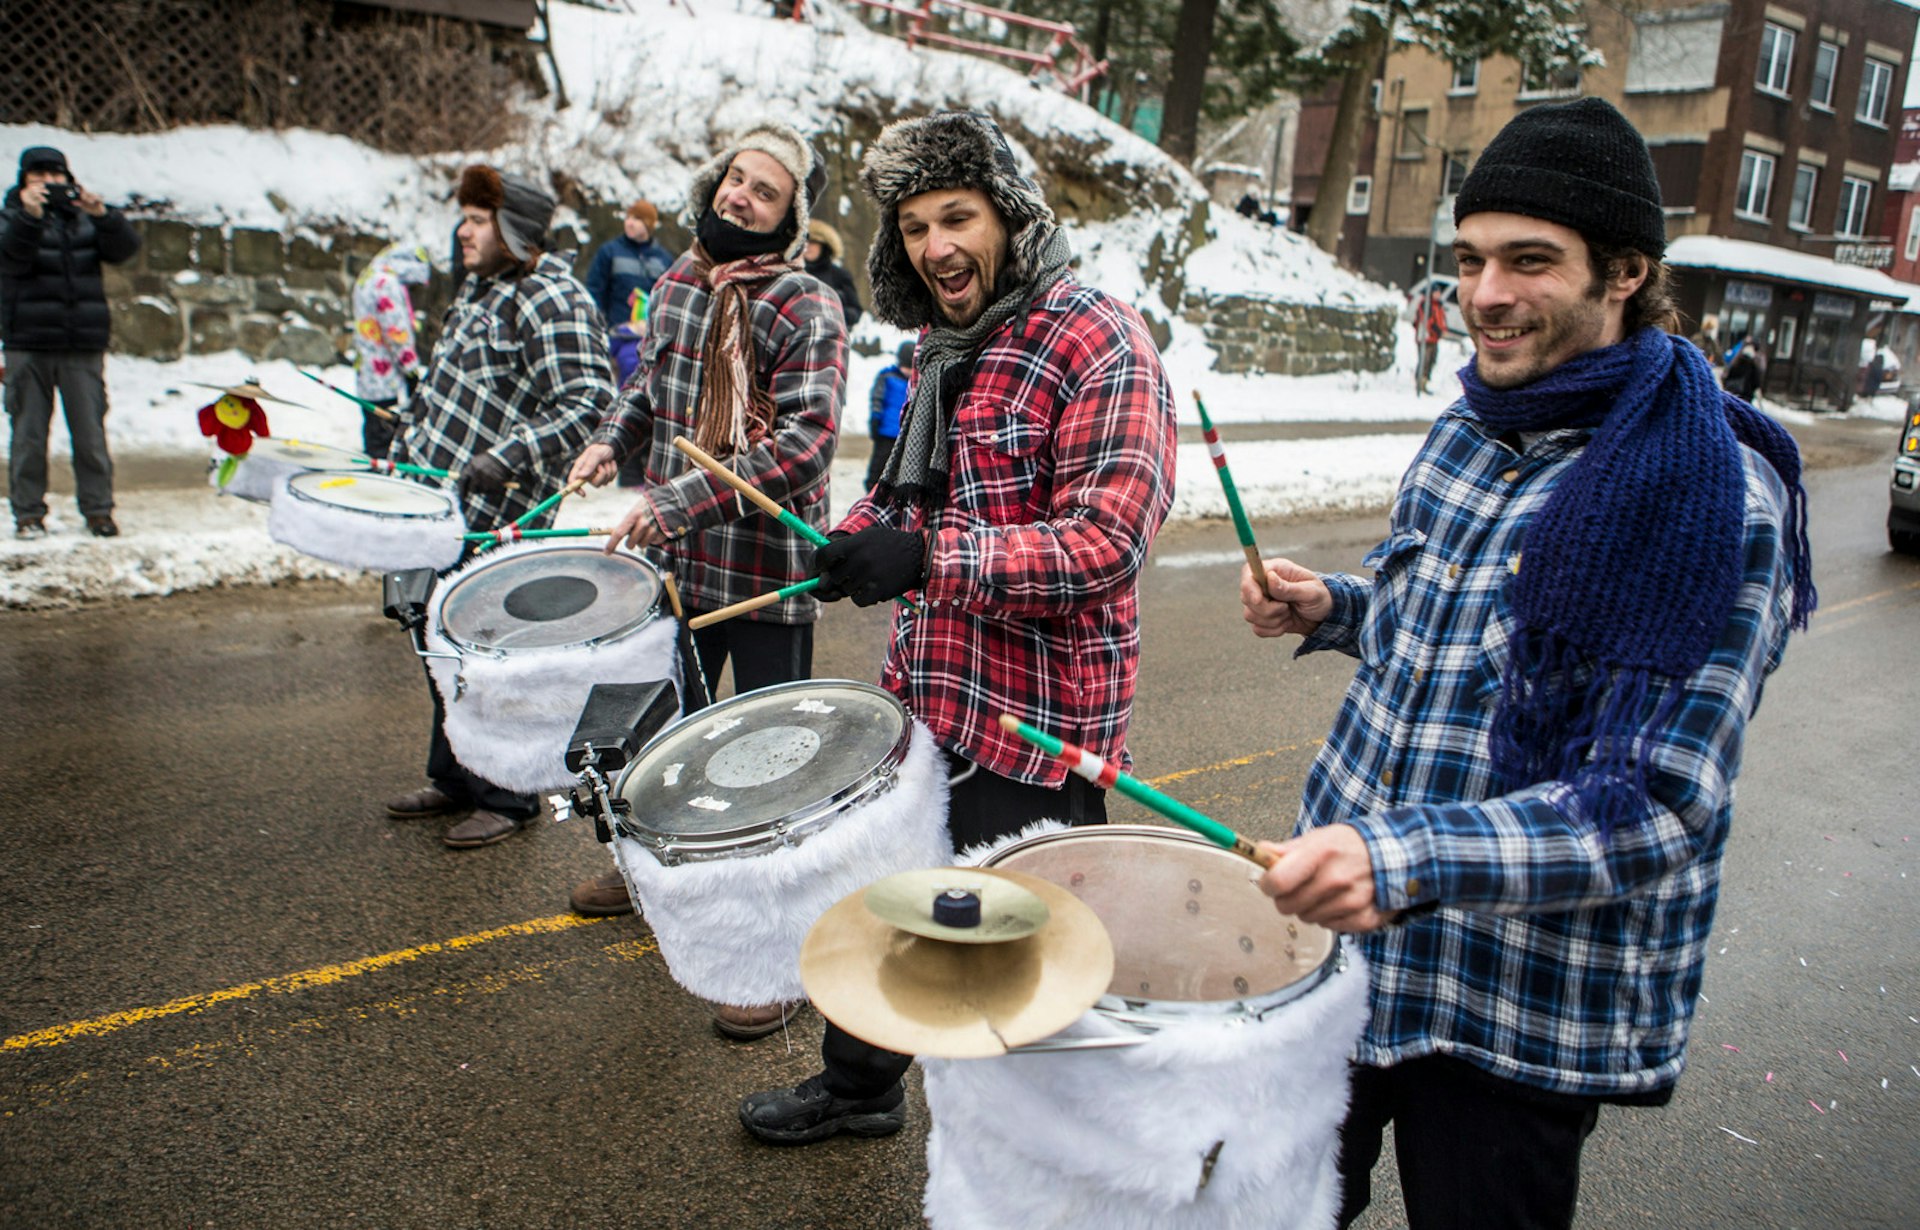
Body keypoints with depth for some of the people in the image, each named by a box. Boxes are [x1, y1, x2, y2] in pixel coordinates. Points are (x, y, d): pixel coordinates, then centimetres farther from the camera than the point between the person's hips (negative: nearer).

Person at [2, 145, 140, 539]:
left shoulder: (85, 217, 13)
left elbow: (125, 247, -5)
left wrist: (102, 216, -24)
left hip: (83, 345, 1)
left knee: (91, 431, 1)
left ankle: (98, 509, 9)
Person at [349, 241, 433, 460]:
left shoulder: (367, 278, 17)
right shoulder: (388, 284, -16)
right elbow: (398, 335, -18)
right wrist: (415, 371, -11)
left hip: (366, 381, 10)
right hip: (387, 386, -10)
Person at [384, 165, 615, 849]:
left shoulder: (553, 302, -15)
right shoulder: (480, 287, 16)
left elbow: (588, 401, -25)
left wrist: (508, 458, -32)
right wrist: (410, 443, 25)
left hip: (495, 517, -10)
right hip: (441, 503, 10)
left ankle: (506, 799, 14)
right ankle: (452, 779, 33)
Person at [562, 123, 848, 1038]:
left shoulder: (805, 308, -14)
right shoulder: (679, 282, 10)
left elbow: (805, 440, -24)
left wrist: (679, 501, -28)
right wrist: (613, 439, 6)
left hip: (768, 571, -7)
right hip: (676, 561, 7)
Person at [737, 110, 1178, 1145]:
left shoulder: (1096, 341, -16)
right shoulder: (942, 343, 12)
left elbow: (1106, 540, -25)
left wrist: (929, 558, -32)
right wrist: (866, 531, 7)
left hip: (1036, 719, -8)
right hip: (925, 689, 9)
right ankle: (858, 1083, 47)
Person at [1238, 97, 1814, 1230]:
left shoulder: (1717, 497, -21)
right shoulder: (1474, 424, 2)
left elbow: (1657, 806, -26)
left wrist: (1408, 860, -40)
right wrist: (1334, 610, -1)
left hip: (1520, 1010, -7)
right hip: (1348, 936, 7)